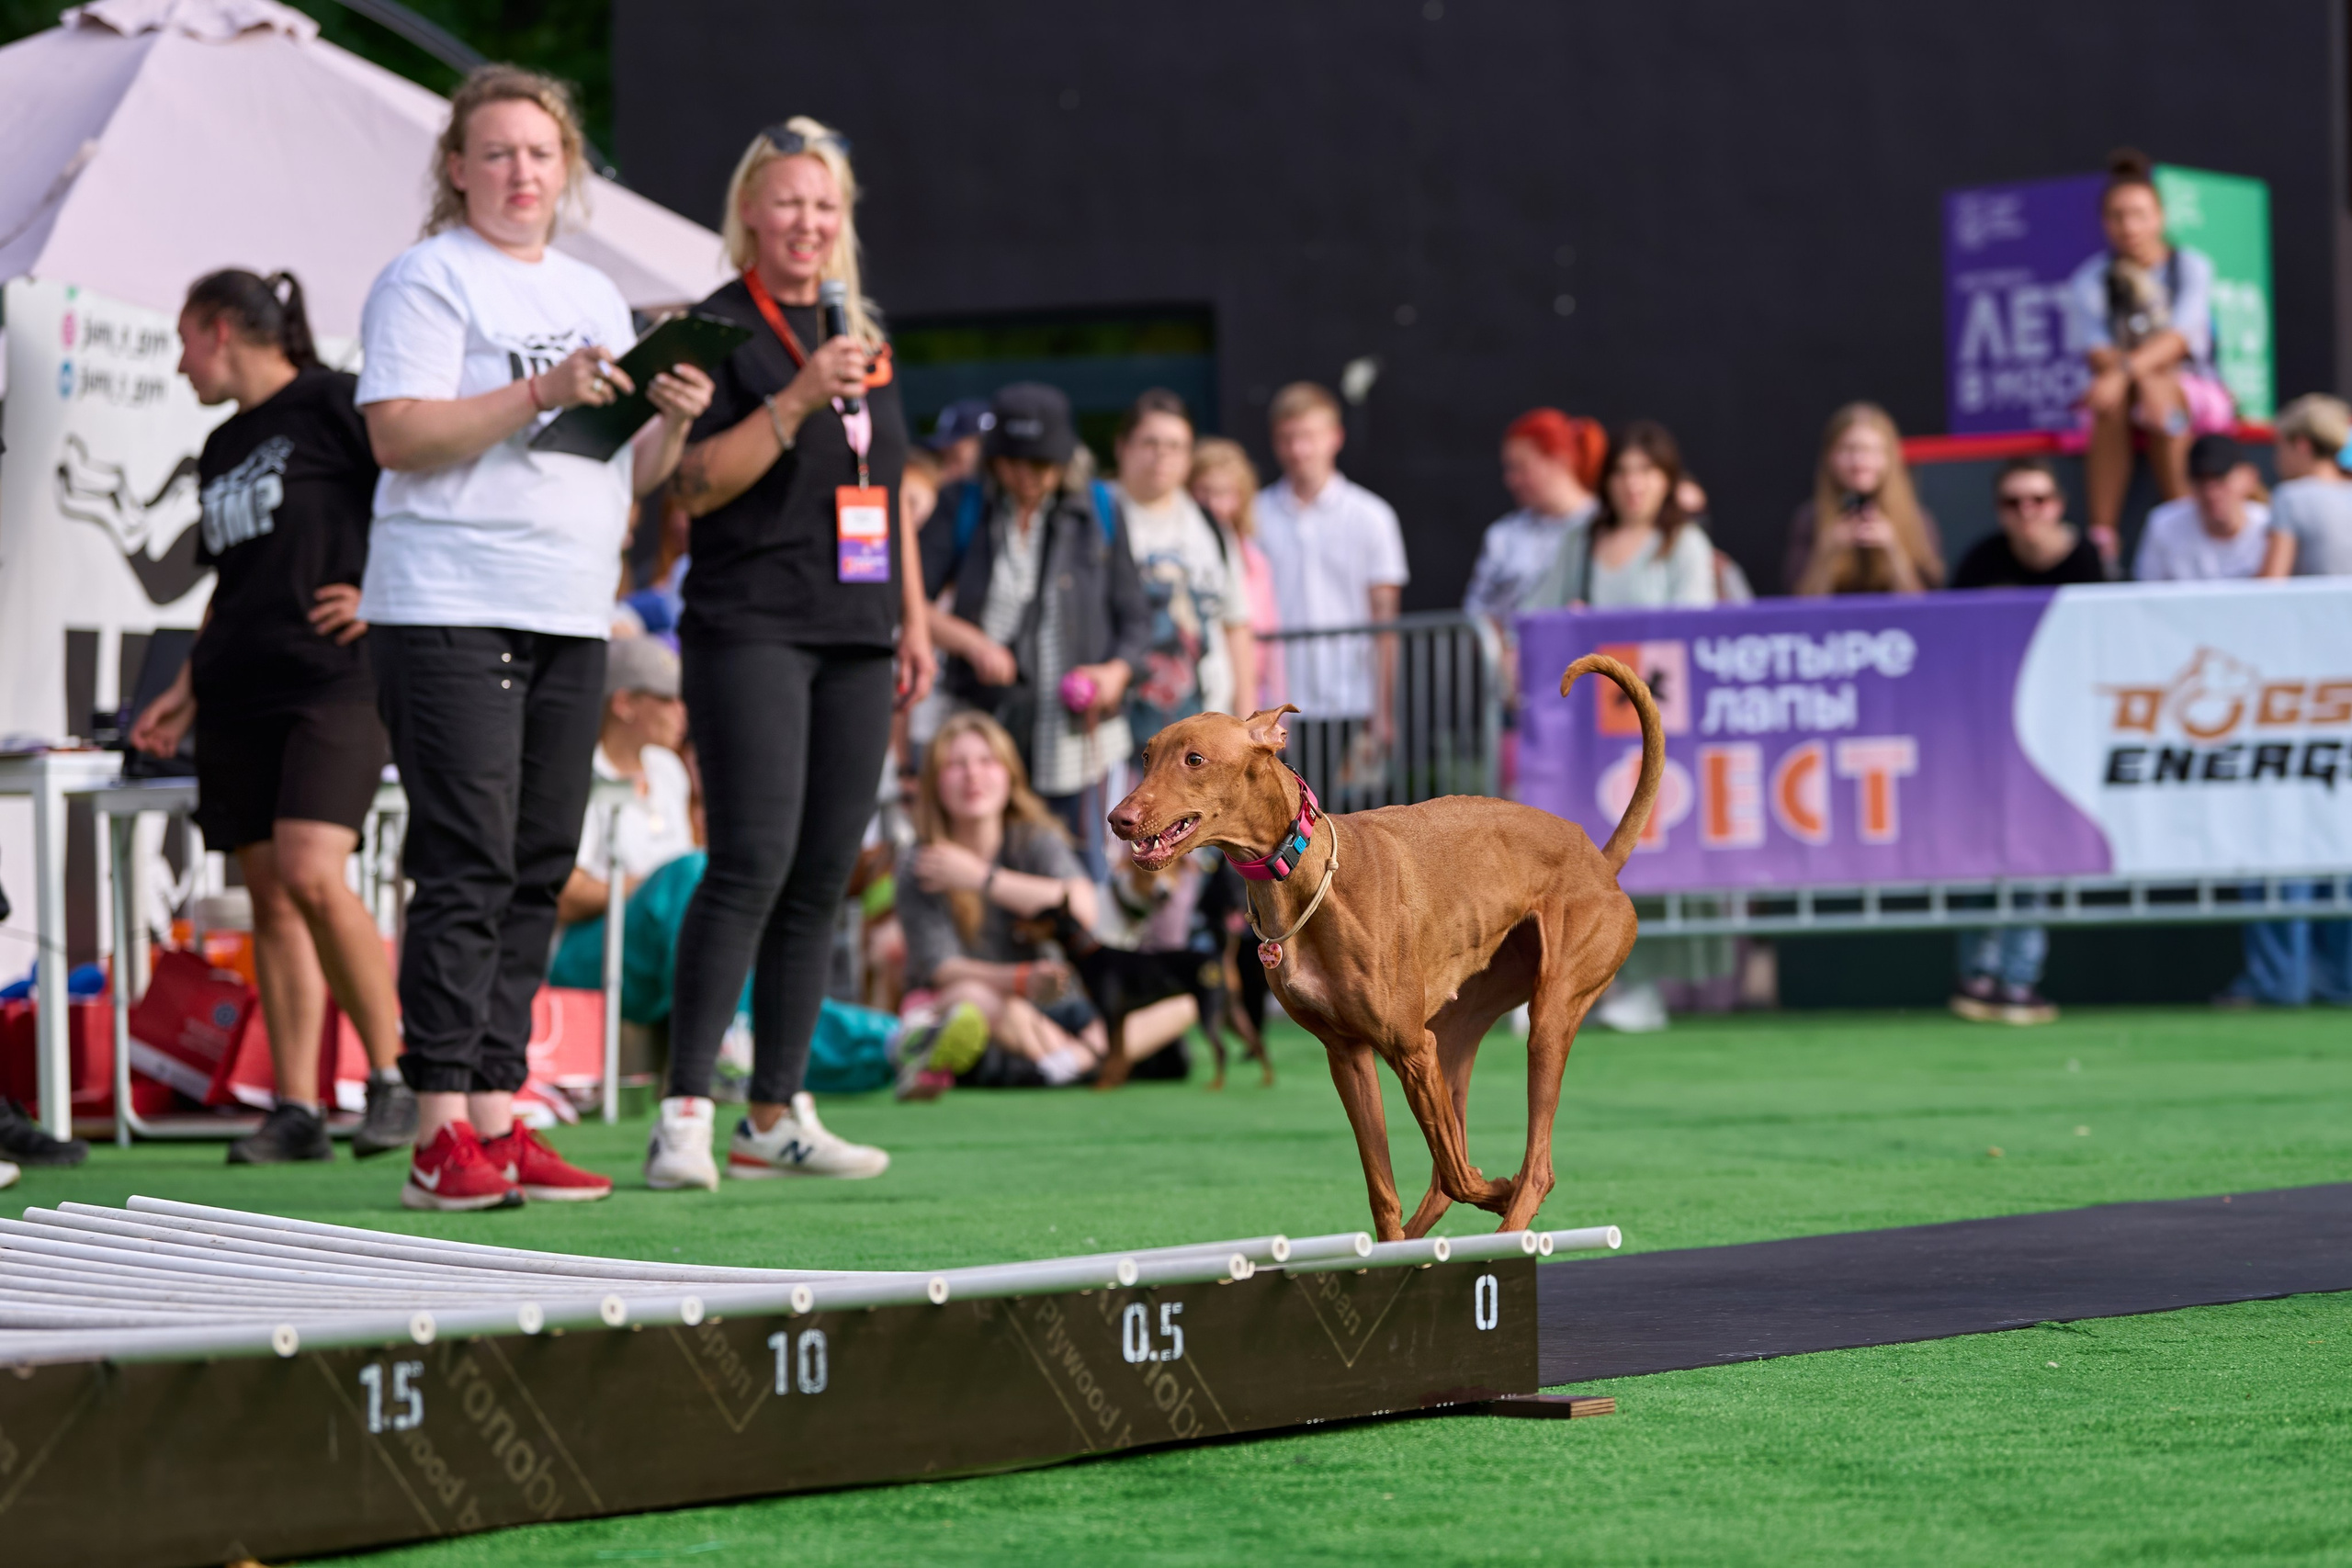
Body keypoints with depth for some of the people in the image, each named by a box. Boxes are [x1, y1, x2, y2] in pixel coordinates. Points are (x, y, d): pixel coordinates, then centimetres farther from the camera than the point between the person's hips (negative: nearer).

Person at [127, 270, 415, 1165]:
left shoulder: (331, 404, -3)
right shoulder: (221, 448, 21)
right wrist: (185, 694, 20)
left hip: (334, 681, -8)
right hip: (238, 692, 8)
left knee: (311, 876, -20)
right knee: (269, 897, 2)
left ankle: (395, 1074, -7)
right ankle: (296, 1110, 3)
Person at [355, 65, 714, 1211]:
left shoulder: (593, 296, 21)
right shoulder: (428, 280, -1)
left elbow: (627, 476, 22)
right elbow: (397, 434, -13)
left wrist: (672, 421, 1)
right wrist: (538, 395, -20)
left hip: (570, 621, 7)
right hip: (450, 611, -7)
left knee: (538, 874, 5)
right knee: (467, 870, -11)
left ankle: (496, 1117, 9)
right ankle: (441, 1137, -11)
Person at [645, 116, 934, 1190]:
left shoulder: (864, 333, 18)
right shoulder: (717, 329, -4)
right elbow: (696, 486, -12)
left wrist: (914, 620, 21)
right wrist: (799, 398, -20)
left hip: (855, 639, 7)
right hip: (751, 630, -7)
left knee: (823, 878, 4)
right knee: (753, 861, -16)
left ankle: (776, 1114, 9)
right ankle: (685, 1112, -14)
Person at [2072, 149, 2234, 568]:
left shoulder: (2191, 267, 0)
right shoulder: (2090, 280, 4)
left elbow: (2177, 341, -16)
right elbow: (2098, 356, -8)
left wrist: (2125, 371, -34)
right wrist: (2144, 374, -29)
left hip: (2195, 393, -1)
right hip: (2121, 390, 1)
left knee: (2162, 393, -36)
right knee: (2109, 404, -34)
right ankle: (2101, 538, -40)